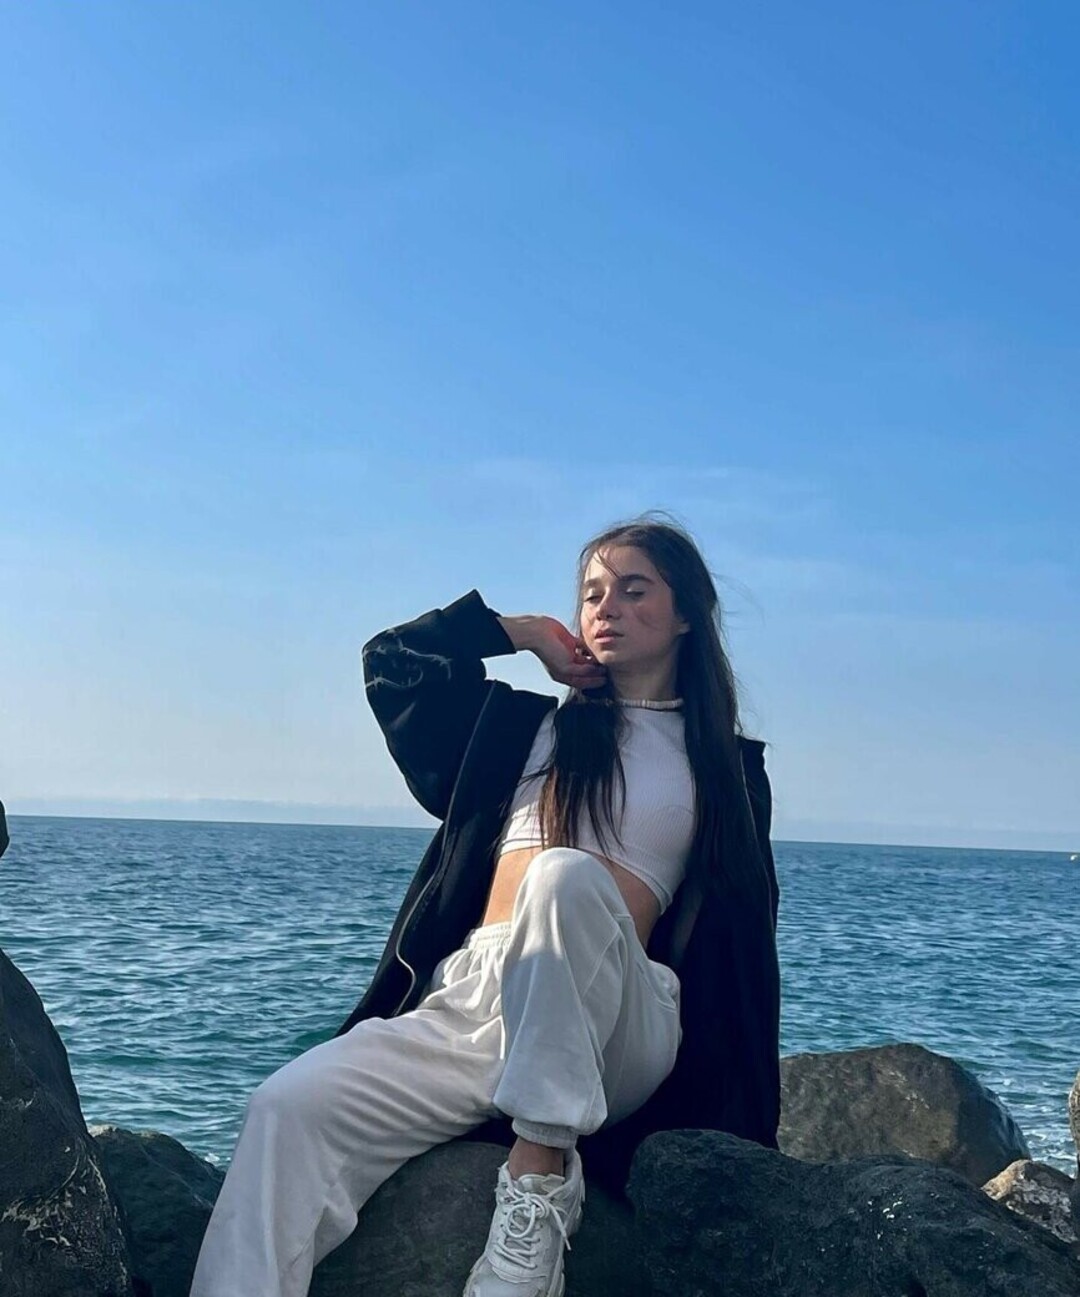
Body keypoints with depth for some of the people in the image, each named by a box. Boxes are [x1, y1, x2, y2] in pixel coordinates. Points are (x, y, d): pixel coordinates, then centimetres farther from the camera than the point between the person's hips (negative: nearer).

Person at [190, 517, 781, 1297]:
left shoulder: (728, 767, 15)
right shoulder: (526, 726, 23)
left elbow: (743, 943, 11)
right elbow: (394, 661, 22)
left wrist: (743, 1125, 5)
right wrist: (525, 631, 22)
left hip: (617, 1031, -3)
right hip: (464, 1000, 3)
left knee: (569, 875, -36)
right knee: (290, 1110, -24)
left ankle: (543, 1173, -32)